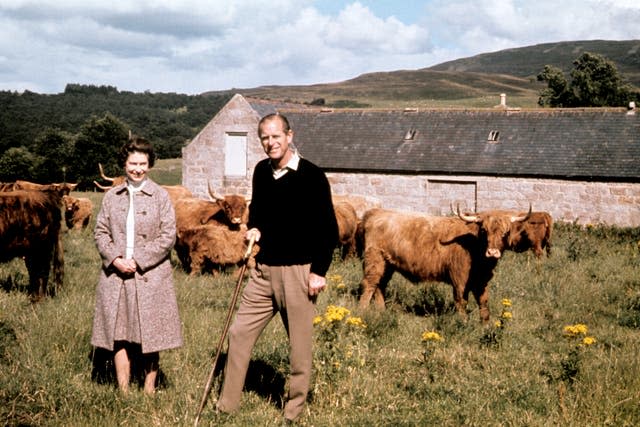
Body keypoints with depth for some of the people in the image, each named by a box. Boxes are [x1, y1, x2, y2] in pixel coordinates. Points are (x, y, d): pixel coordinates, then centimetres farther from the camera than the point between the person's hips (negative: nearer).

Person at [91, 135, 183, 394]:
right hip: (116, 275, 3)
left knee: (150, 335, 2)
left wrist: (138, 260, -12)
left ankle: (149, 390, 14)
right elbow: (100, 231, 9)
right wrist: (115, 259, -9)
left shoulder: (160, 196, 0)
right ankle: (123, 392, 12)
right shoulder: (112, 197, 9)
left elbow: (168, 236, -4)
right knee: (119, 336, 4)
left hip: (150, 276, -2)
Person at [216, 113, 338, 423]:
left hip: (298, 271, -6)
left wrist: (319, 271, -14)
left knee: (300, 345, 3)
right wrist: (254, 228, 5)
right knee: (239, 333, 7)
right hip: (264, 269, 6)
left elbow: (329, 229, -9)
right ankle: (226, 406, 19)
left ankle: (293, 414, 17)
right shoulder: (261, 171, 8)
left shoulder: (311, 176, -10)